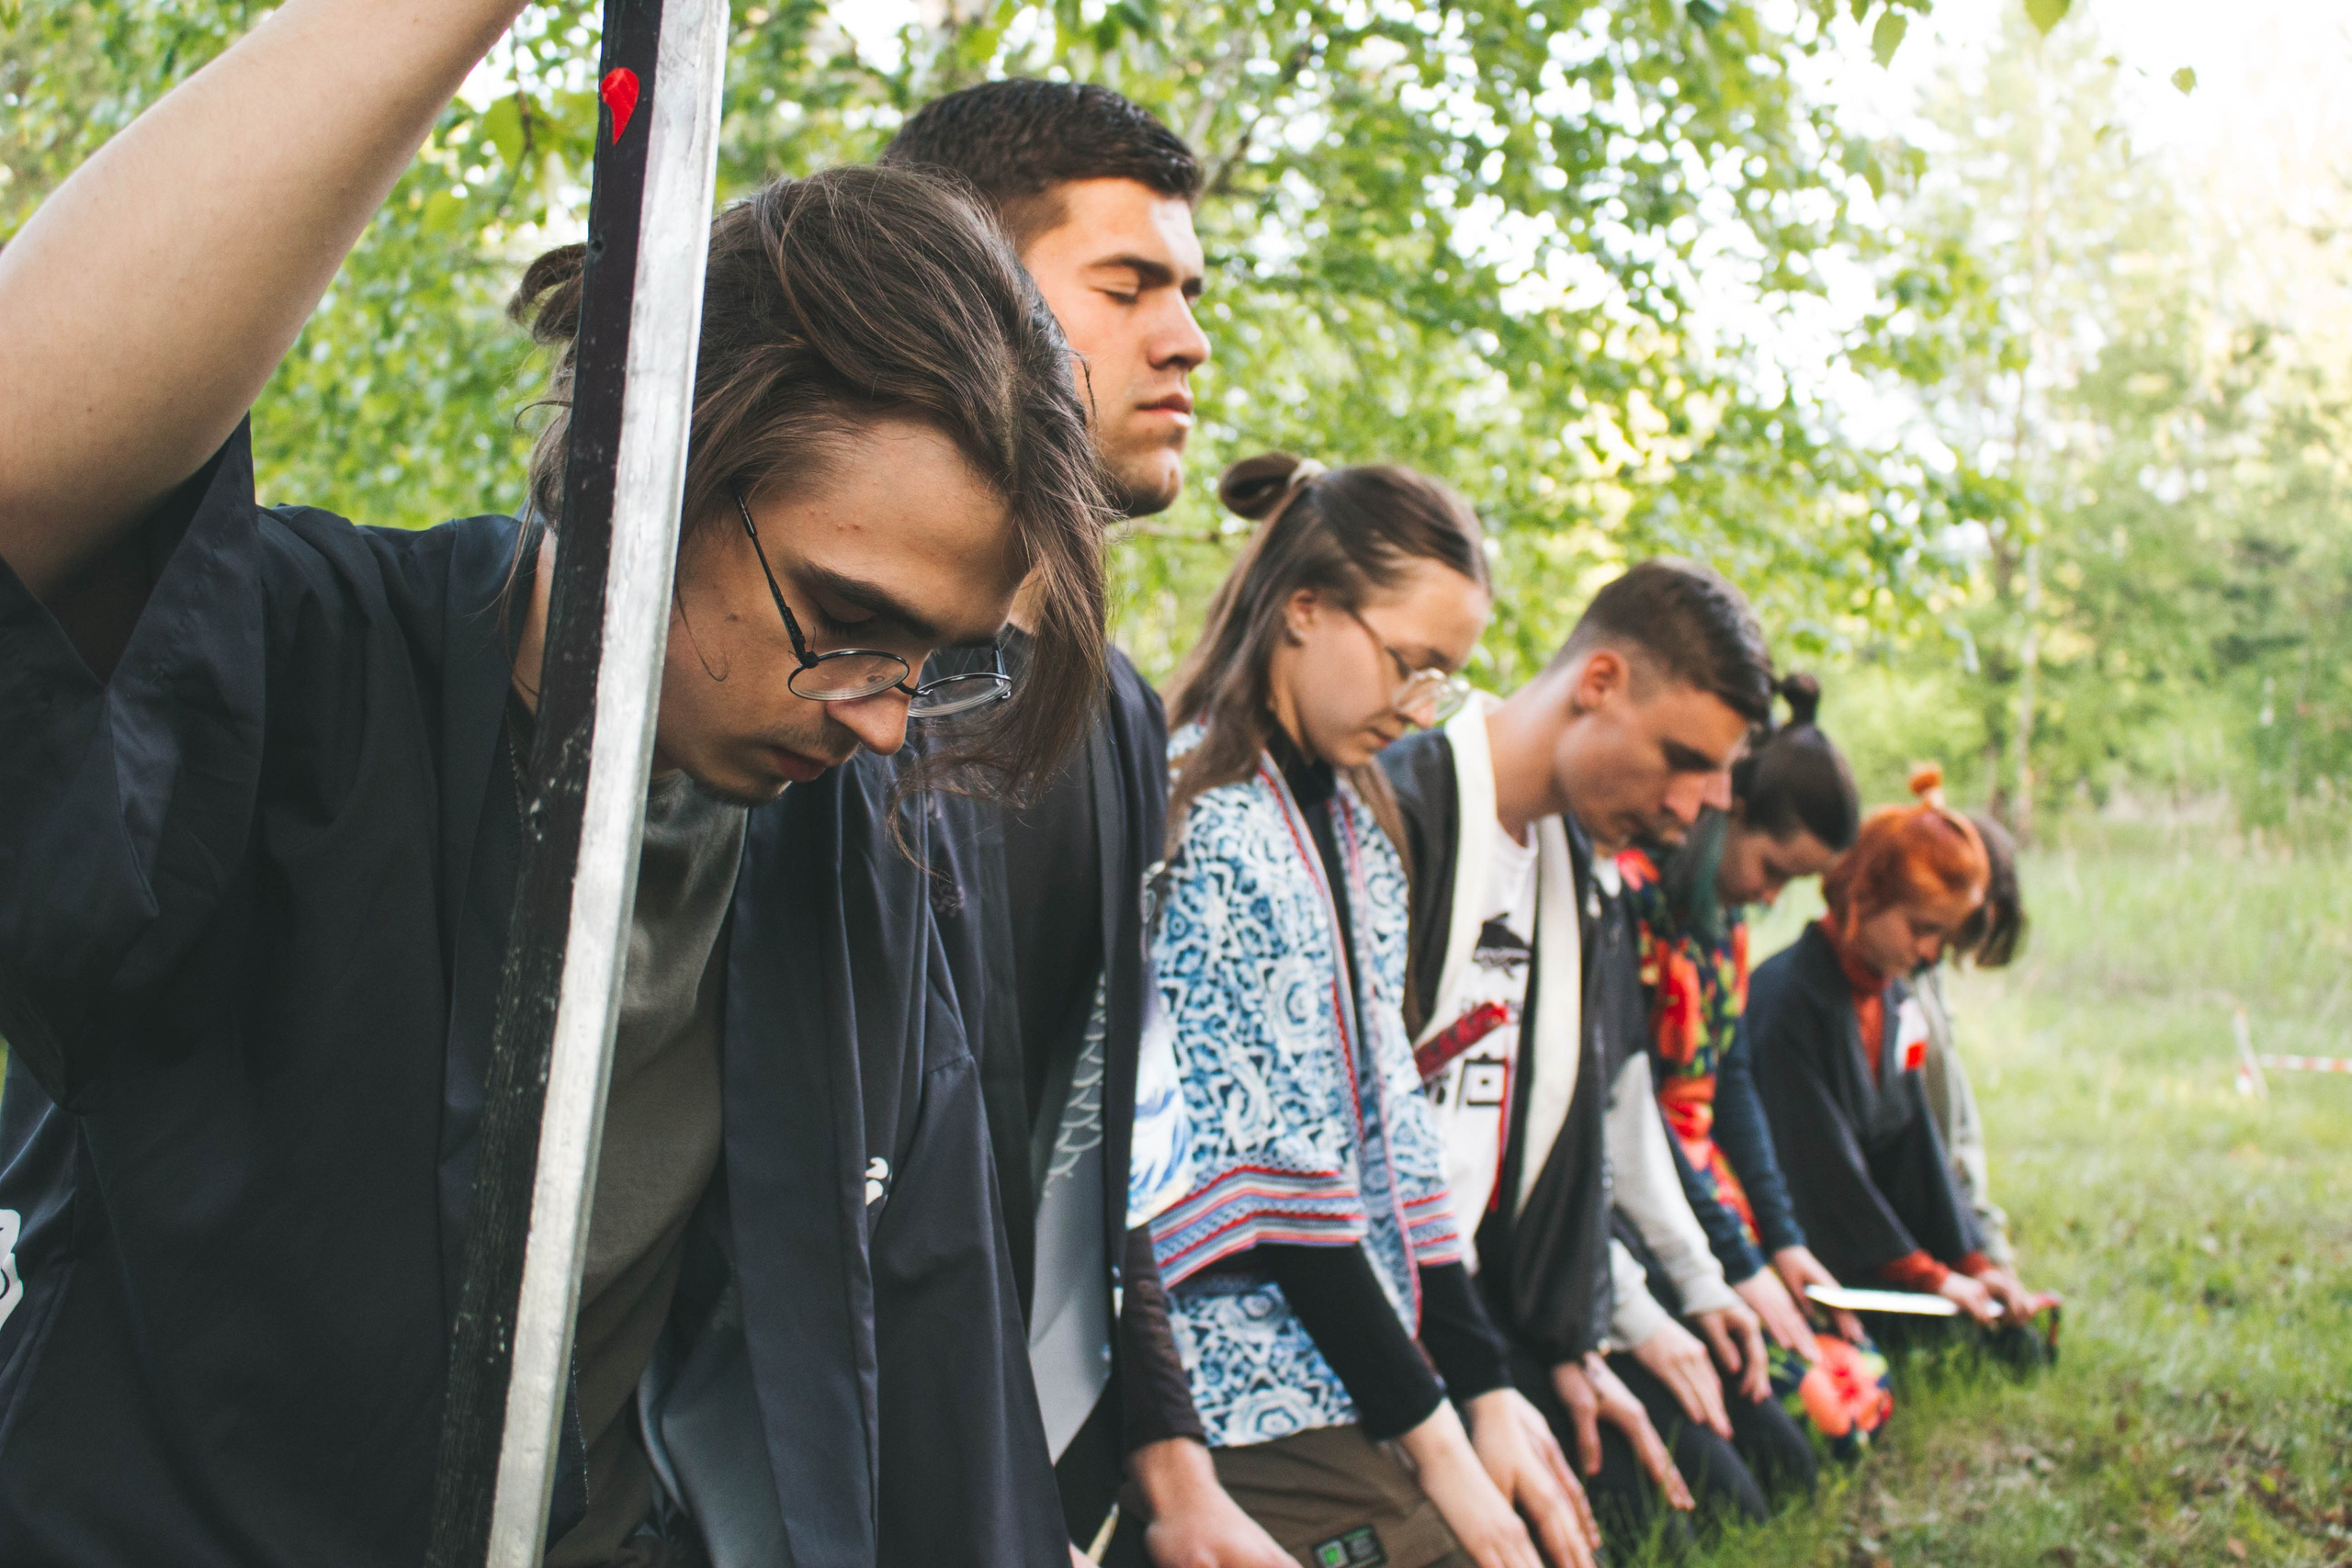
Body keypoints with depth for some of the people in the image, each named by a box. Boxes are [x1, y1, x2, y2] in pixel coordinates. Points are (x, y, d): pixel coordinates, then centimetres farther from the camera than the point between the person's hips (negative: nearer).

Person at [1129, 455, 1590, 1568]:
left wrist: (1487, 1389, 4)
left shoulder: (1355, 823, 13)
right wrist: (1434, 1435, -12)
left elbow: (1393, 1120, 11)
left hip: (1368, 1371, 8)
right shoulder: (1196, 819, -13)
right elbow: (1268, 1160, -16)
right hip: (1263, 1405, -8)